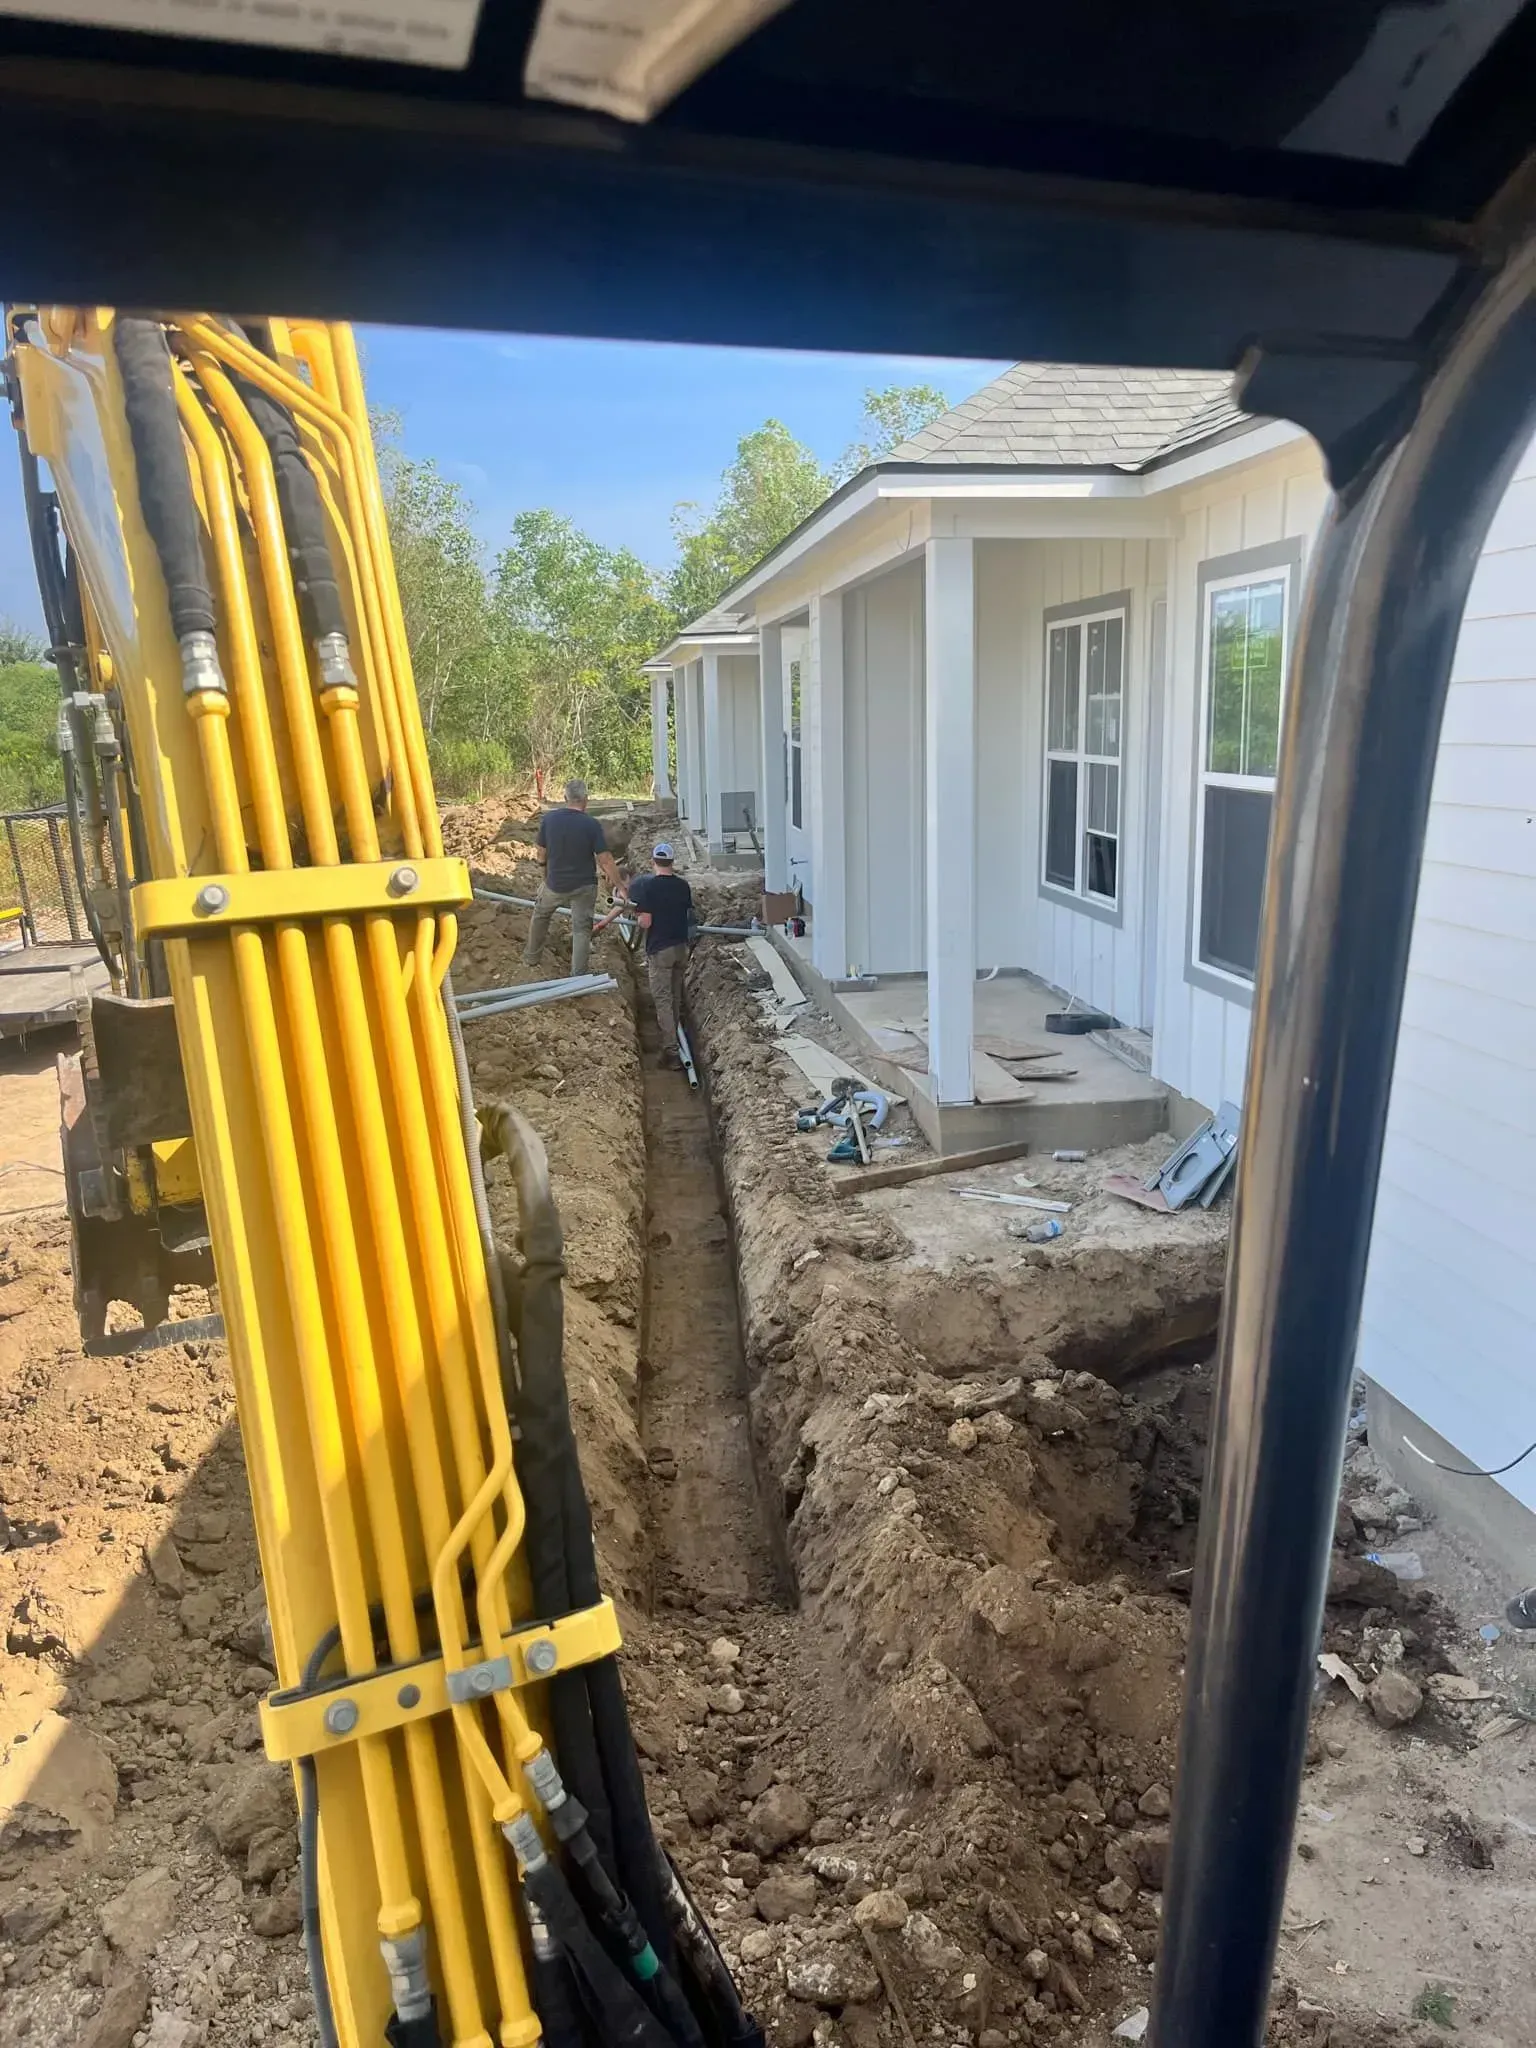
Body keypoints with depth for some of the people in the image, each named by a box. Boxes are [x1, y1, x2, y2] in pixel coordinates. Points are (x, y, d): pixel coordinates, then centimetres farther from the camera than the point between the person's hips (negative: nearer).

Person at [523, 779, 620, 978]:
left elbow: (541, 855, -1)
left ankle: (530, 958, 39)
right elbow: (605, 859, -16)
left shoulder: (548, 819, -10)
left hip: (555, 884, 2)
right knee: (582, 929, 8)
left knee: (540, 915, 27)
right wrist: (618, 884, -6)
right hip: (584, 886, -2)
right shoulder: (591, 824, -17)